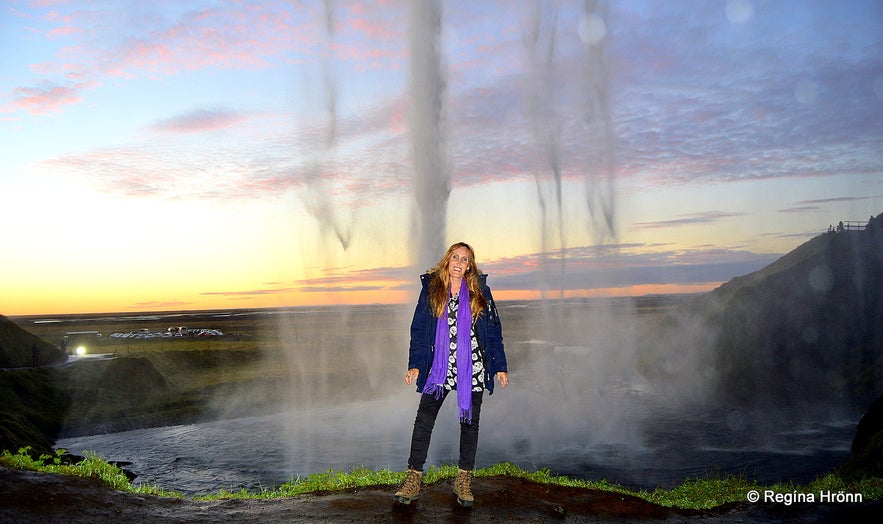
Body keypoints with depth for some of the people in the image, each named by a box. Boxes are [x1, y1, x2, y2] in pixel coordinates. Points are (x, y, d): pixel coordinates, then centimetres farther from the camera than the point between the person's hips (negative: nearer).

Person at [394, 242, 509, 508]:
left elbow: (493, 330, 6)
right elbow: (418, 329, 4)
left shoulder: (480, 291, 4)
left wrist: (500, 366, 3)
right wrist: (415, 365, -4)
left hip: (473, 369, 0)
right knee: (423, 420, -5)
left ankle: (463, 480, 20)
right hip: (439, 367, 0)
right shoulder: (431, 288, 3)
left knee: (470, 422, 7)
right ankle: (414, 478, 5)